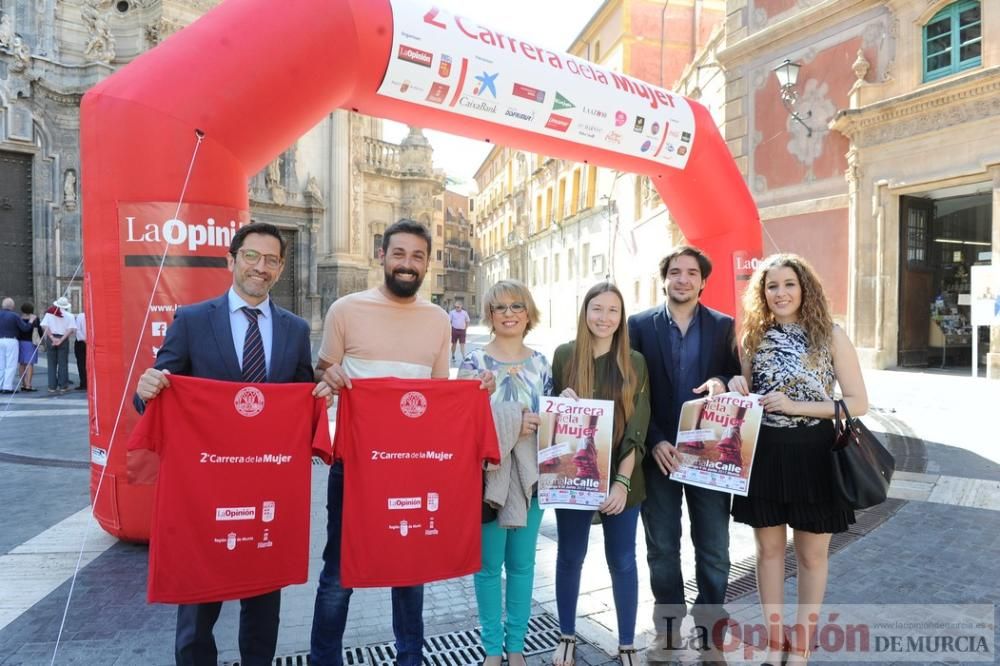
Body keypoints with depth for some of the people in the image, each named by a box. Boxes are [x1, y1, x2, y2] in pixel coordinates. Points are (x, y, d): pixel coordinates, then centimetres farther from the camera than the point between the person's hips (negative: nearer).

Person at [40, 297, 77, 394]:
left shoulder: (49, 313, 5)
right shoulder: (69, 315, 1)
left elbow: (44, 327, -7)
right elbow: (70, 329, -11)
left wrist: (52, 338, -10)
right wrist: (61, 340, -12)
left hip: (51, 339, 1)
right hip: (63, 340, -1)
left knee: (51, 364, 7)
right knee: (63, 364, 4)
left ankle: (52, 387, 8)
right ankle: (63, 386, 5)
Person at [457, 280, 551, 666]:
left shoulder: (540, 363, 6)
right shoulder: (473, 363, -5)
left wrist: (534, 424, -10)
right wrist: (510, 423, -18)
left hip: (530, 476, 3)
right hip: (489, 476, -3)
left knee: (522, 564, 13)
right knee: (489, 565, 8)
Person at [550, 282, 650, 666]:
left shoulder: (635, 363, -1)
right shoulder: (564, 355, -1)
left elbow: (638, 429, -4)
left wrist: (622, 481, -12)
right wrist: (561, 404, -17)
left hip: (621, 478, 0)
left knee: (622, 561, 10)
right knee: (569, 557, 12)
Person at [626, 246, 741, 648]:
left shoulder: (723, 326, 5)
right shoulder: (640, 325, -1)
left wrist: (722, 383, -17)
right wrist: (654, 442, -12)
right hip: (658, 452, -1)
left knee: (714, 550, 10)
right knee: (662, 547, 12)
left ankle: (710, 627, 29)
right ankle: (668, 625, 31)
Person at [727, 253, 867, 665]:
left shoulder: (831, 336, -6)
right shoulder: (753, 337, 4)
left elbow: (858, 402, -8)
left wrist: (794, 406, -18)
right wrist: (737, 387, -9)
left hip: (812, 455, -2)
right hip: (764, 454, 3)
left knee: (811, 554, 11)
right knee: (769, 548, 13)